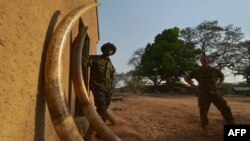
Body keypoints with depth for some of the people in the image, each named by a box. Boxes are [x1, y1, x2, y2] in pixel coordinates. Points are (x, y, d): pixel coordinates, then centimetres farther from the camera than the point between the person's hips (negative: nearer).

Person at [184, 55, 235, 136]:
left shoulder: (213, 70, 9)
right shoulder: (197, 71, 1)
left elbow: (222, 76, 28)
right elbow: (186, 78, 7)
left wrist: (219, 84, 10)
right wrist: (194, 86, -3)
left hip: (214, 93, 3)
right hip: (203, 94, -3)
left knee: (225, 108, -2)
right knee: (203, 111, -3)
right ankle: (204, 129, 11)